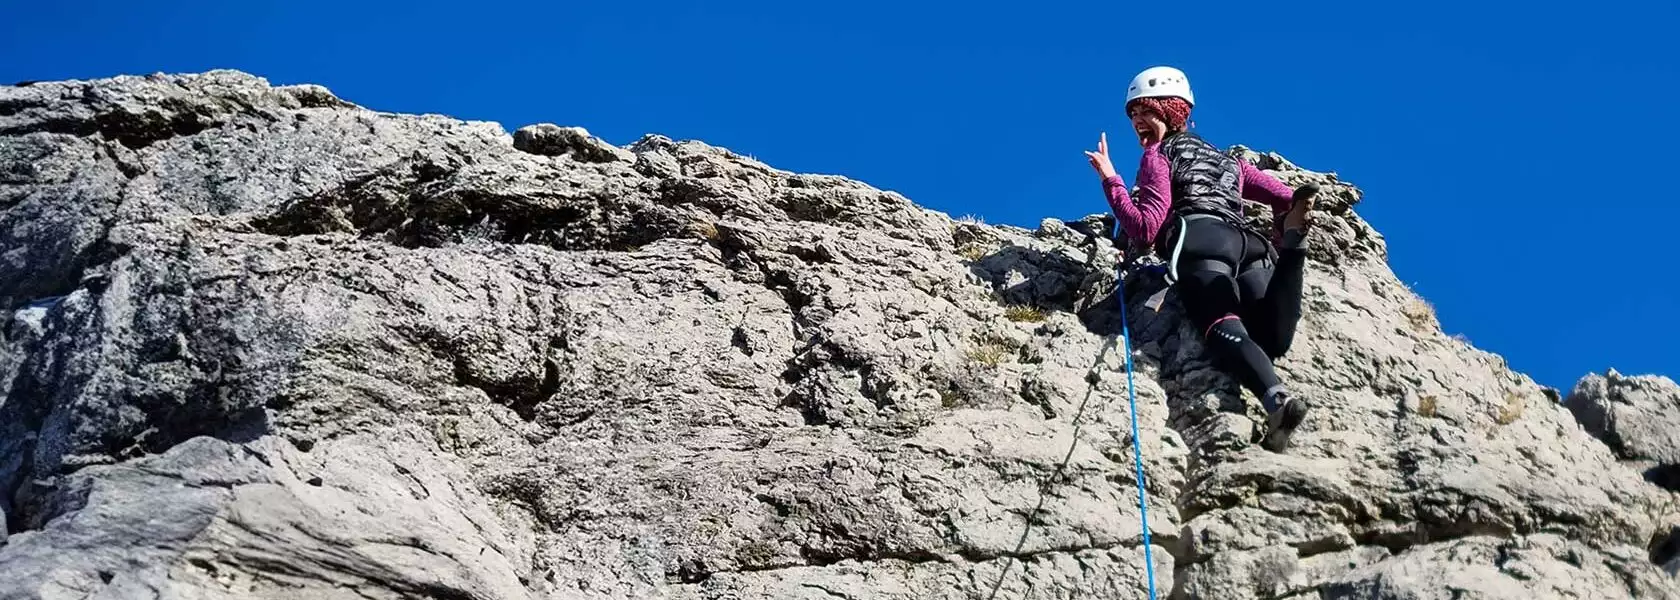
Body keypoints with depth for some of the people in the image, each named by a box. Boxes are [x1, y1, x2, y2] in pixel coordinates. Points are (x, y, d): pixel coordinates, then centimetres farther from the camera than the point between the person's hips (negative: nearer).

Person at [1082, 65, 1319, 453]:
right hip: (1248, 243, 5)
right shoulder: (1228, 161, 40)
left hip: (1200, 237, -5)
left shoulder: (1157, 155, 21)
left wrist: (1110, 180, 10)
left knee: (1224, 328, -30)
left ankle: (1278, 400, -59)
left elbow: (1145, 231, 5)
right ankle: (1294, 238, -36)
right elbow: (1287, 199, 32)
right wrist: (1280, 244, 42)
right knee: (1273, 339, -18)